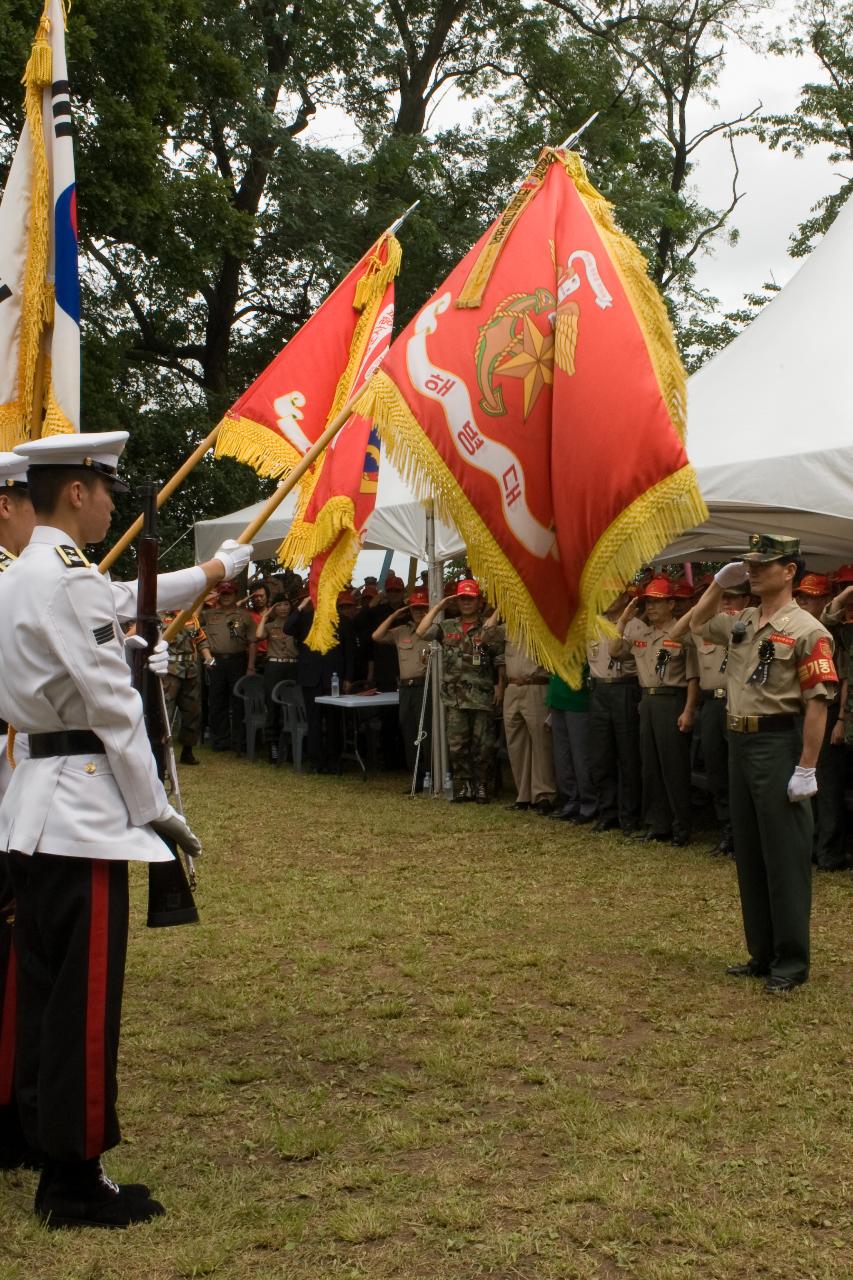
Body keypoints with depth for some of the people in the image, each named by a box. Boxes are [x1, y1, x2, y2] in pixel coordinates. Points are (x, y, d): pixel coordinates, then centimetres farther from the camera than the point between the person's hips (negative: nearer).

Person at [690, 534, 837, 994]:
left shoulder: (806, 630, -12)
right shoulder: (742, 623, 11)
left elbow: (816, 703, -16)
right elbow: (697, 624, 29)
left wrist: (806, 769, -20)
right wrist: (719, 582, 14)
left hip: (779, 745, -8)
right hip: (740, 742, 8)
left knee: (785, 857, -1)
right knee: (749, 854, 13)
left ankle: (790, 961, 8)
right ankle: (762, 953, 23)